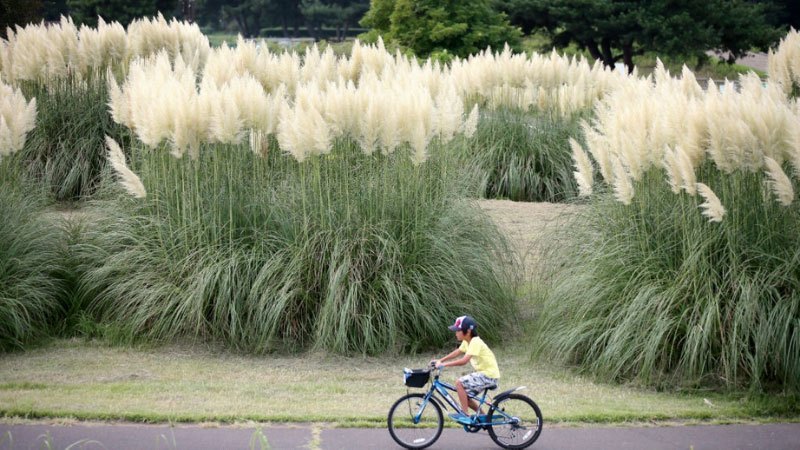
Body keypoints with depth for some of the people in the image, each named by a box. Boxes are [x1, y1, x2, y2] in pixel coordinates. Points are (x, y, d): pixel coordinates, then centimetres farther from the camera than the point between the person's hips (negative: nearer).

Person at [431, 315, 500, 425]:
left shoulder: (475, 342, -22)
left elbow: (464, 360, -31)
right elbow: (457, 352, 18)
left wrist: (444, 364, -29)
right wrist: (440, 360, 10)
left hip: (489, 374, -10)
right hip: (483, 373, 10)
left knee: (459, 383, -19)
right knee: (464, 394, 10)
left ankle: (465, 415, -14)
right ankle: (481, 415, 23)